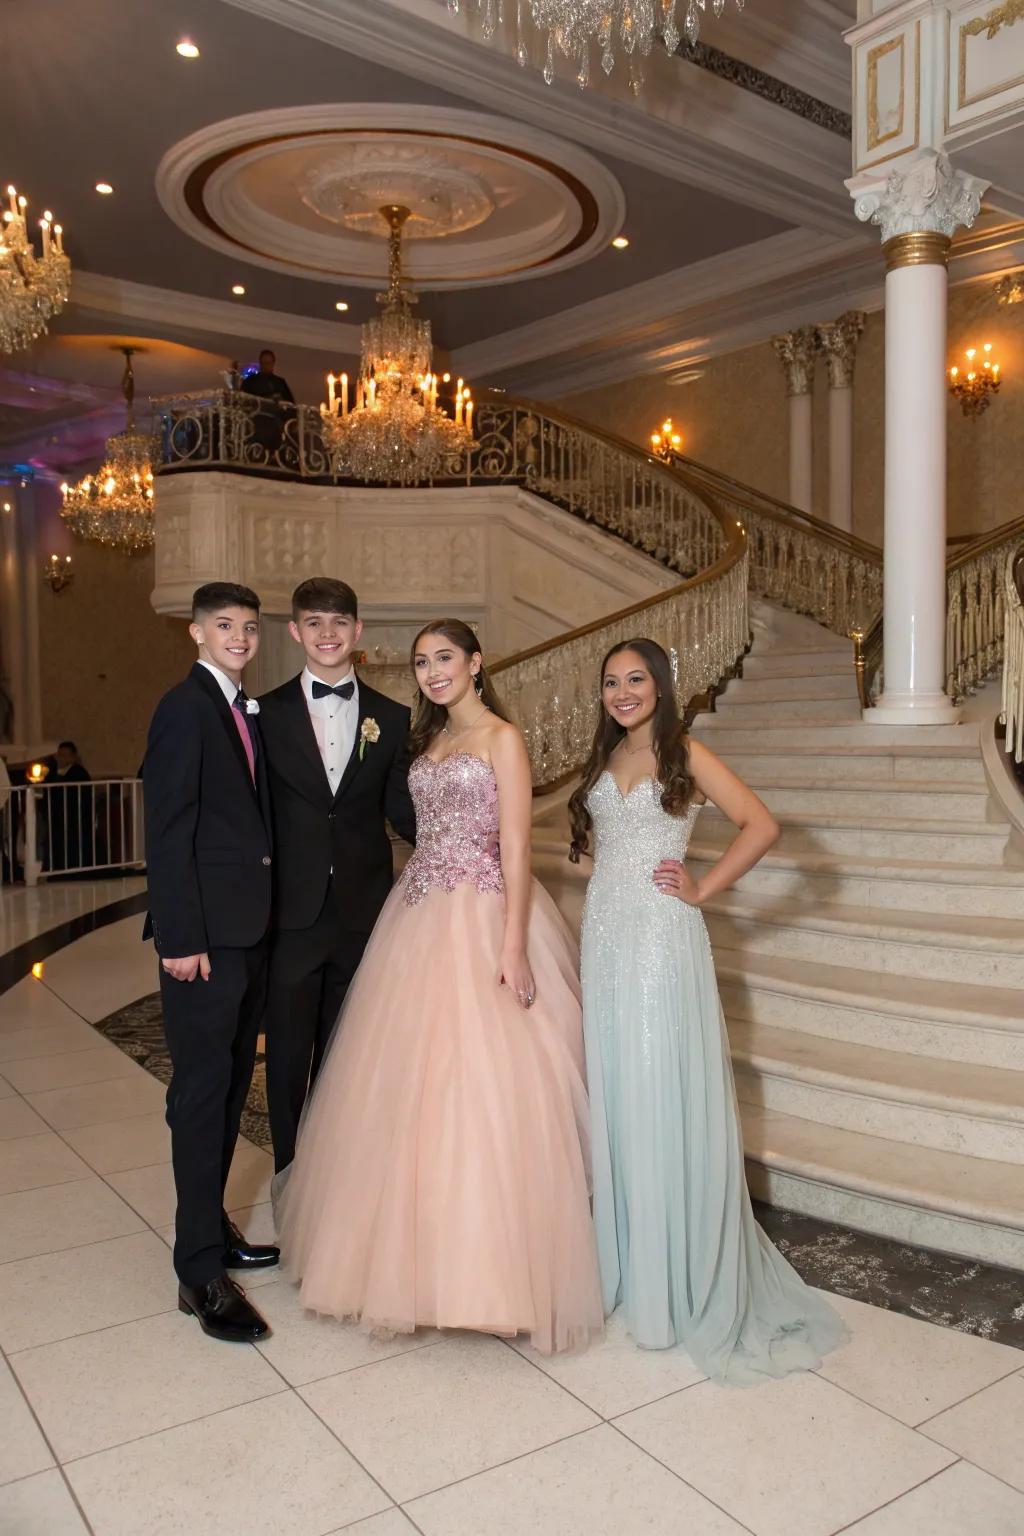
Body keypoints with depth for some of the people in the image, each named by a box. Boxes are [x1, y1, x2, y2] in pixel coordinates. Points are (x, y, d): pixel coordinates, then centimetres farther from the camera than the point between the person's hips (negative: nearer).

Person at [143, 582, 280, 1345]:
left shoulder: (248, 710, 14)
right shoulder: (184, 707, -10)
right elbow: (169, 832, -16)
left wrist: (267, 916, 12)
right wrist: (180, 938, -19)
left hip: (250, 928, 8)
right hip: (206, 934, -8)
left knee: (232, 1084, 16)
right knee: (202, 1090, -1)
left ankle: (212, 1223, 32)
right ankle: (201, 1272, 9)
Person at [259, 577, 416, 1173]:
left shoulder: (392, 719, 5)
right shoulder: (267, 714, 0)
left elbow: (404, 815, 7)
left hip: (363, 915, 2)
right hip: (292, 915, -1)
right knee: (289, 1057, 10)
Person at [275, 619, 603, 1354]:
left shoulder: (502, 738, -4)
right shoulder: (428, 740, 16)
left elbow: (516, 846, -12)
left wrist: (512, 944, -19)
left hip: (480, 920, -7)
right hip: (420, 917, 7)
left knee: (479, 1084, -5)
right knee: (410, 1086, 10)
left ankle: (486, 1258, 9)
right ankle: (419, 1249, 25)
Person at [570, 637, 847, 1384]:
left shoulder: (686, 756, -4)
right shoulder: (603, 761, 13)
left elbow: (762, 825, -13)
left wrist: (704, 888, -11)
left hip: (662, 937, -5)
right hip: (605, 935, 6)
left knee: (665, 1092, 0)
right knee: (615, 1090, 10)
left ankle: (681, 1272, 15)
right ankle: (627, 1255, 26)